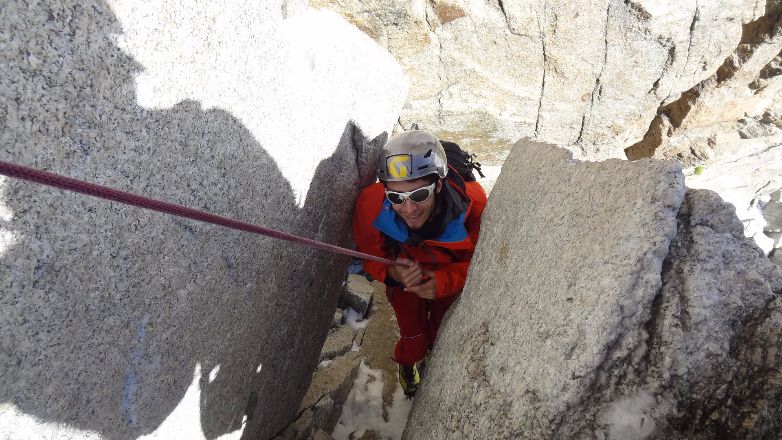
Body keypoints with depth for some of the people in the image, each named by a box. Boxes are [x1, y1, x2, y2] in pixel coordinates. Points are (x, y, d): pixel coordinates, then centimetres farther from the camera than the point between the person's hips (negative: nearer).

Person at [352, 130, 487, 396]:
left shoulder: (471, 203, -41)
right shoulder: (372, 206, -39)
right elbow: (370, 256, -19)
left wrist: (444, 281, -43)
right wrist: (392, 273, -42)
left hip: (449, 278, 1)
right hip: (402, 276, 0)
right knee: (411, 329, 20)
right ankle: (409, 362, 58)